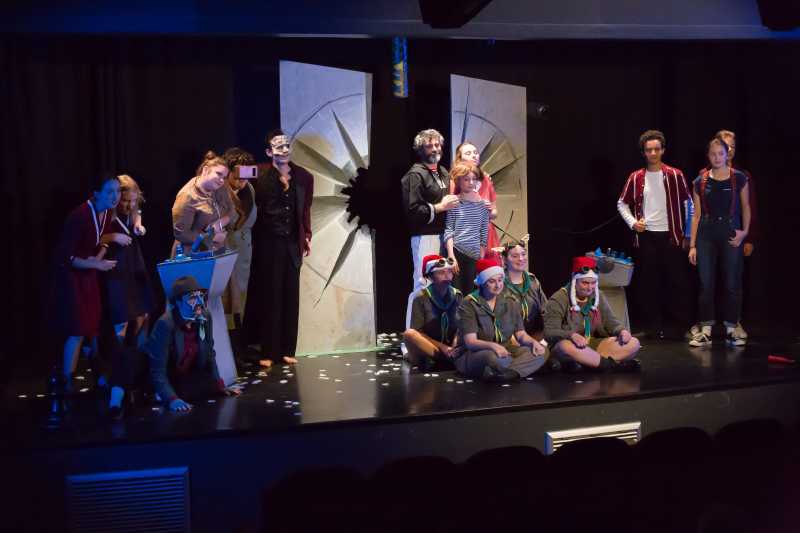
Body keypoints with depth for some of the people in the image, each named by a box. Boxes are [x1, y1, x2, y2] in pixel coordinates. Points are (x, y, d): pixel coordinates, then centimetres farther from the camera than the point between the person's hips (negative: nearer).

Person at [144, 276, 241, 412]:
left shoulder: (205, 317, -9)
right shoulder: (166, 324, -27)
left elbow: (209, 355, 3)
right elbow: (157, 369, -29)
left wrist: (220, 386, -3)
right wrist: (172, 399, -40)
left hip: (187, 381, 5)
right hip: (164, 383, -5)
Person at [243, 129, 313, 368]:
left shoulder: (303, 177, 5)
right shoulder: (260, 177, -8)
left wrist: (306, 236, 11)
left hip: (292, 243, 4)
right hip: (268, 243, -4)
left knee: (290, 297, 7)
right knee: (269, 297, 1)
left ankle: (287, 350, 15)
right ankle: (267, 352, 7)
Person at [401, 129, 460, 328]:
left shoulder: (443, 173, 19)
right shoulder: (415, 174, -7)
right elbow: (412, 210, -16)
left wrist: (451, 203, 14)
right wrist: (440, 207, -13)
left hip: (442, 234, 8)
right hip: (424, 235, -8)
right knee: (423, 284, -11)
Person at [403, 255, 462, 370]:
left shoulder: (457, 295, 2)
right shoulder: (421, 297, -10)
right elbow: (417, 332, -11)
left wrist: (455, 346, -17)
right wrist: (442, 347, -20)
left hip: (450, 348, 4)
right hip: (426, 347, -4)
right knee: (409, 334, -33)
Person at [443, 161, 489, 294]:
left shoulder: (482, 204, 7)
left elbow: (484, 232, 10)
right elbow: (448, 230, -7)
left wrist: (482, 256, 7)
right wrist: (451, 256, -14)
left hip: (474, 255, 3)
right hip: (456, 251, -3)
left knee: (469, 293, 5)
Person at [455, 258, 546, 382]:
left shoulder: (510, 304, 10)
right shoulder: (469, 305, -7)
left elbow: (521, 334, 6)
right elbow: (470, 342, -16)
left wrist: (533, 342, -18)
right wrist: (492, 346, -37)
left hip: (503, 352, 6)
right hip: (472, 355, -6)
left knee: (538, 352, -21)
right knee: (493, 357, -41)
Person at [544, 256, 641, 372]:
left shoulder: (597, 296, 8)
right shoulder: (558, 300, -11)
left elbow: (610, 321, 12)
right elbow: (550, 332, -18)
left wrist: (622, 331, -12)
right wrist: (572, 335, -38)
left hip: (593, 345, 6)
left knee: (633, 343, -12)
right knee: (566, 346, -42)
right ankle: (612, 364, -27)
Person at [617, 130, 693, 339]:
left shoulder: (675, 176, 1)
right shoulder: (636, 178, 4)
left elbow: (688, 204, 5)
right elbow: (622, 203, 13)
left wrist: (687, 235, 2)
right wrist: (633, 222, -3)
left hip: (671, 236, -1)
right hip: (646, 236, 1)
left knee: (677, 281, -1)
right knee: (648, 283, 3)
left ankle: (679, 327, 8)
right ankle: (653, 327, 11)